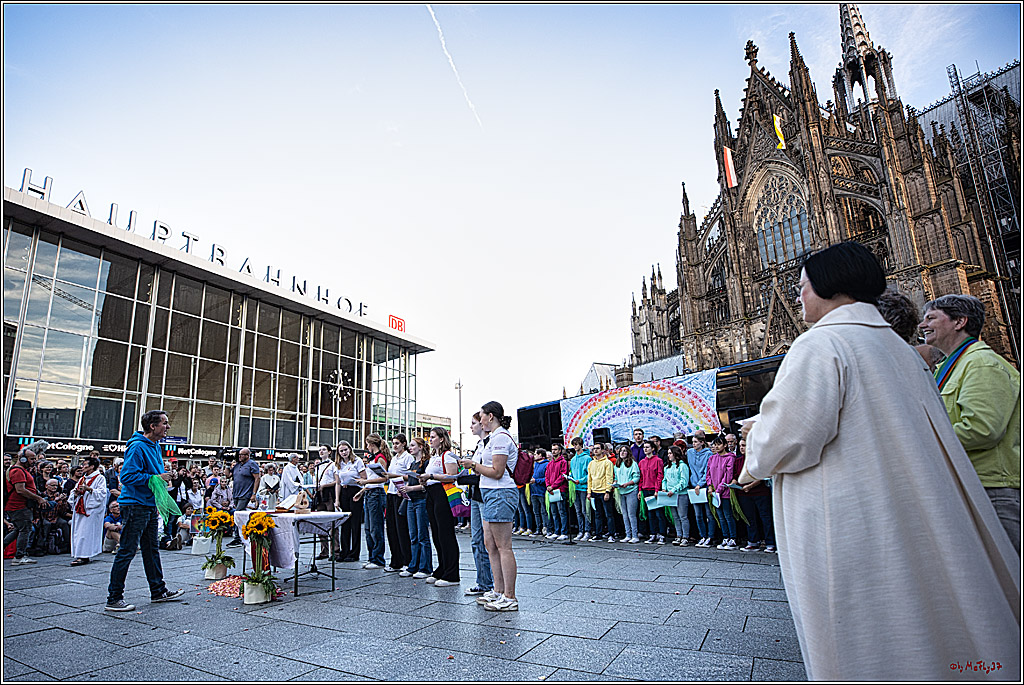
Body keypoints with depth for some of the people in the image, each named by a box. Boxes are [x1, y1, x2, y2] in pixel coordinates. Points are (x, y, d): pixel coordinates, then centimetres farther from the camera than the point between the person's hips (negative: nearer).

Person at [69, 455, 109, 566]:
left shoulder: (100, 478, -3)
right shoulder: (83, 478, 19)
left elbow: (102, 493, -12)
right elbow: (74, 492, 22)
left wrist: (89, 489, -22)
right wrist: (76, 492, -1)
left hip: (91, 509, -7)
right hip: (80, 508, 7)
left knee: (85, 531, -10)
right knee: (78, 531, 5)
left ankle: (83, 556, -9)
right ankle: (79, 555, 11)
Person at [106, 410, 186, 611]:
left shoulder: (155, 446, 12)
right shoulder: (138, 447, -18)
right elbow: (127, 476, -23)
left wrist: (163, 477, 11)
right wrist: (155, 478, -21)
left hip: (149, 505, 10)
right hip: (135, 506, -10)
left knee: (152, 549, 16)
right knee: (127, 551, -2)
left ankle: (158, 591, 25)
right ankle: (114, 598, 9)